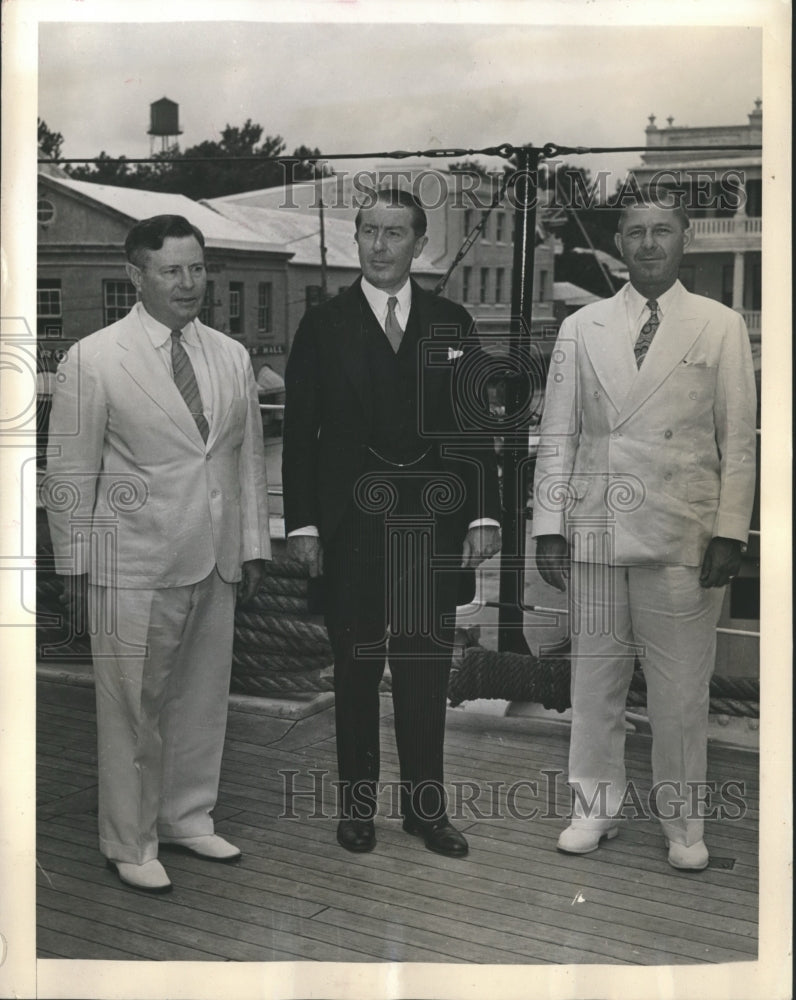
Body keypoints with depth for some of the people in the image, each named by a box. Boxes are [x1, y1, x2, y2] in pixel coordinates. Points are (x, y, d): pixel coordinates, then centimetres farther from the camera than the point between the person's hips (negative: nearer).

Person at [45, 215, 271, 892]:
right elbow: (70, 475, -5)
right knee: (133, 710, 5)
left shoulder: (232, 356, 8)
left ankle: (187, 817, 35)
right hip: (134, 569, -5)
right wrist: (75, 567, -4)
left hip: (215, 565, 5)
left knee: (203, 700, 15)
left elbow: (248, 457, 12)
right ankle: (129, 843, 23)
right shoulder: (92, 360, -8)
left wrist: (252, 546, 10)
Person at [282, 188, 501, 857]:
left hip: (432, 524, 1)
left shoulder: (452, 324, 8)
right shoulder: (324, 326, 4)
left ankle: (426, 807, 18)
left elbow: (476, 424, 7)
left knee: (426, 670, 7)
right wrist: (301, 523, -4)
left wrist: (484, 514, 0)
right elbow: (300, 431, 2)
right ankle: (357, 804, 20)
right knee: (356, 669, 8)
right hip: (351, 524, -1)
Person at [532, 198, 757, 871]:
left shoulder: (721, 327, 5)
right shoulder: (582, 328, 10)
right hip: (596, 532, 2)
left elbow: (739, 439, 3)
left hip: (684, 538, -2)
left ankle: (683, 819, 20)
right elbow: (558, 434, 9)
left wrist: (730, 532, -5)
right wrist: (549, 527, 3)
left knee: (682, 689, 3)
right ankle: (596, 807, 24)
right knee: (595, 679, 9)